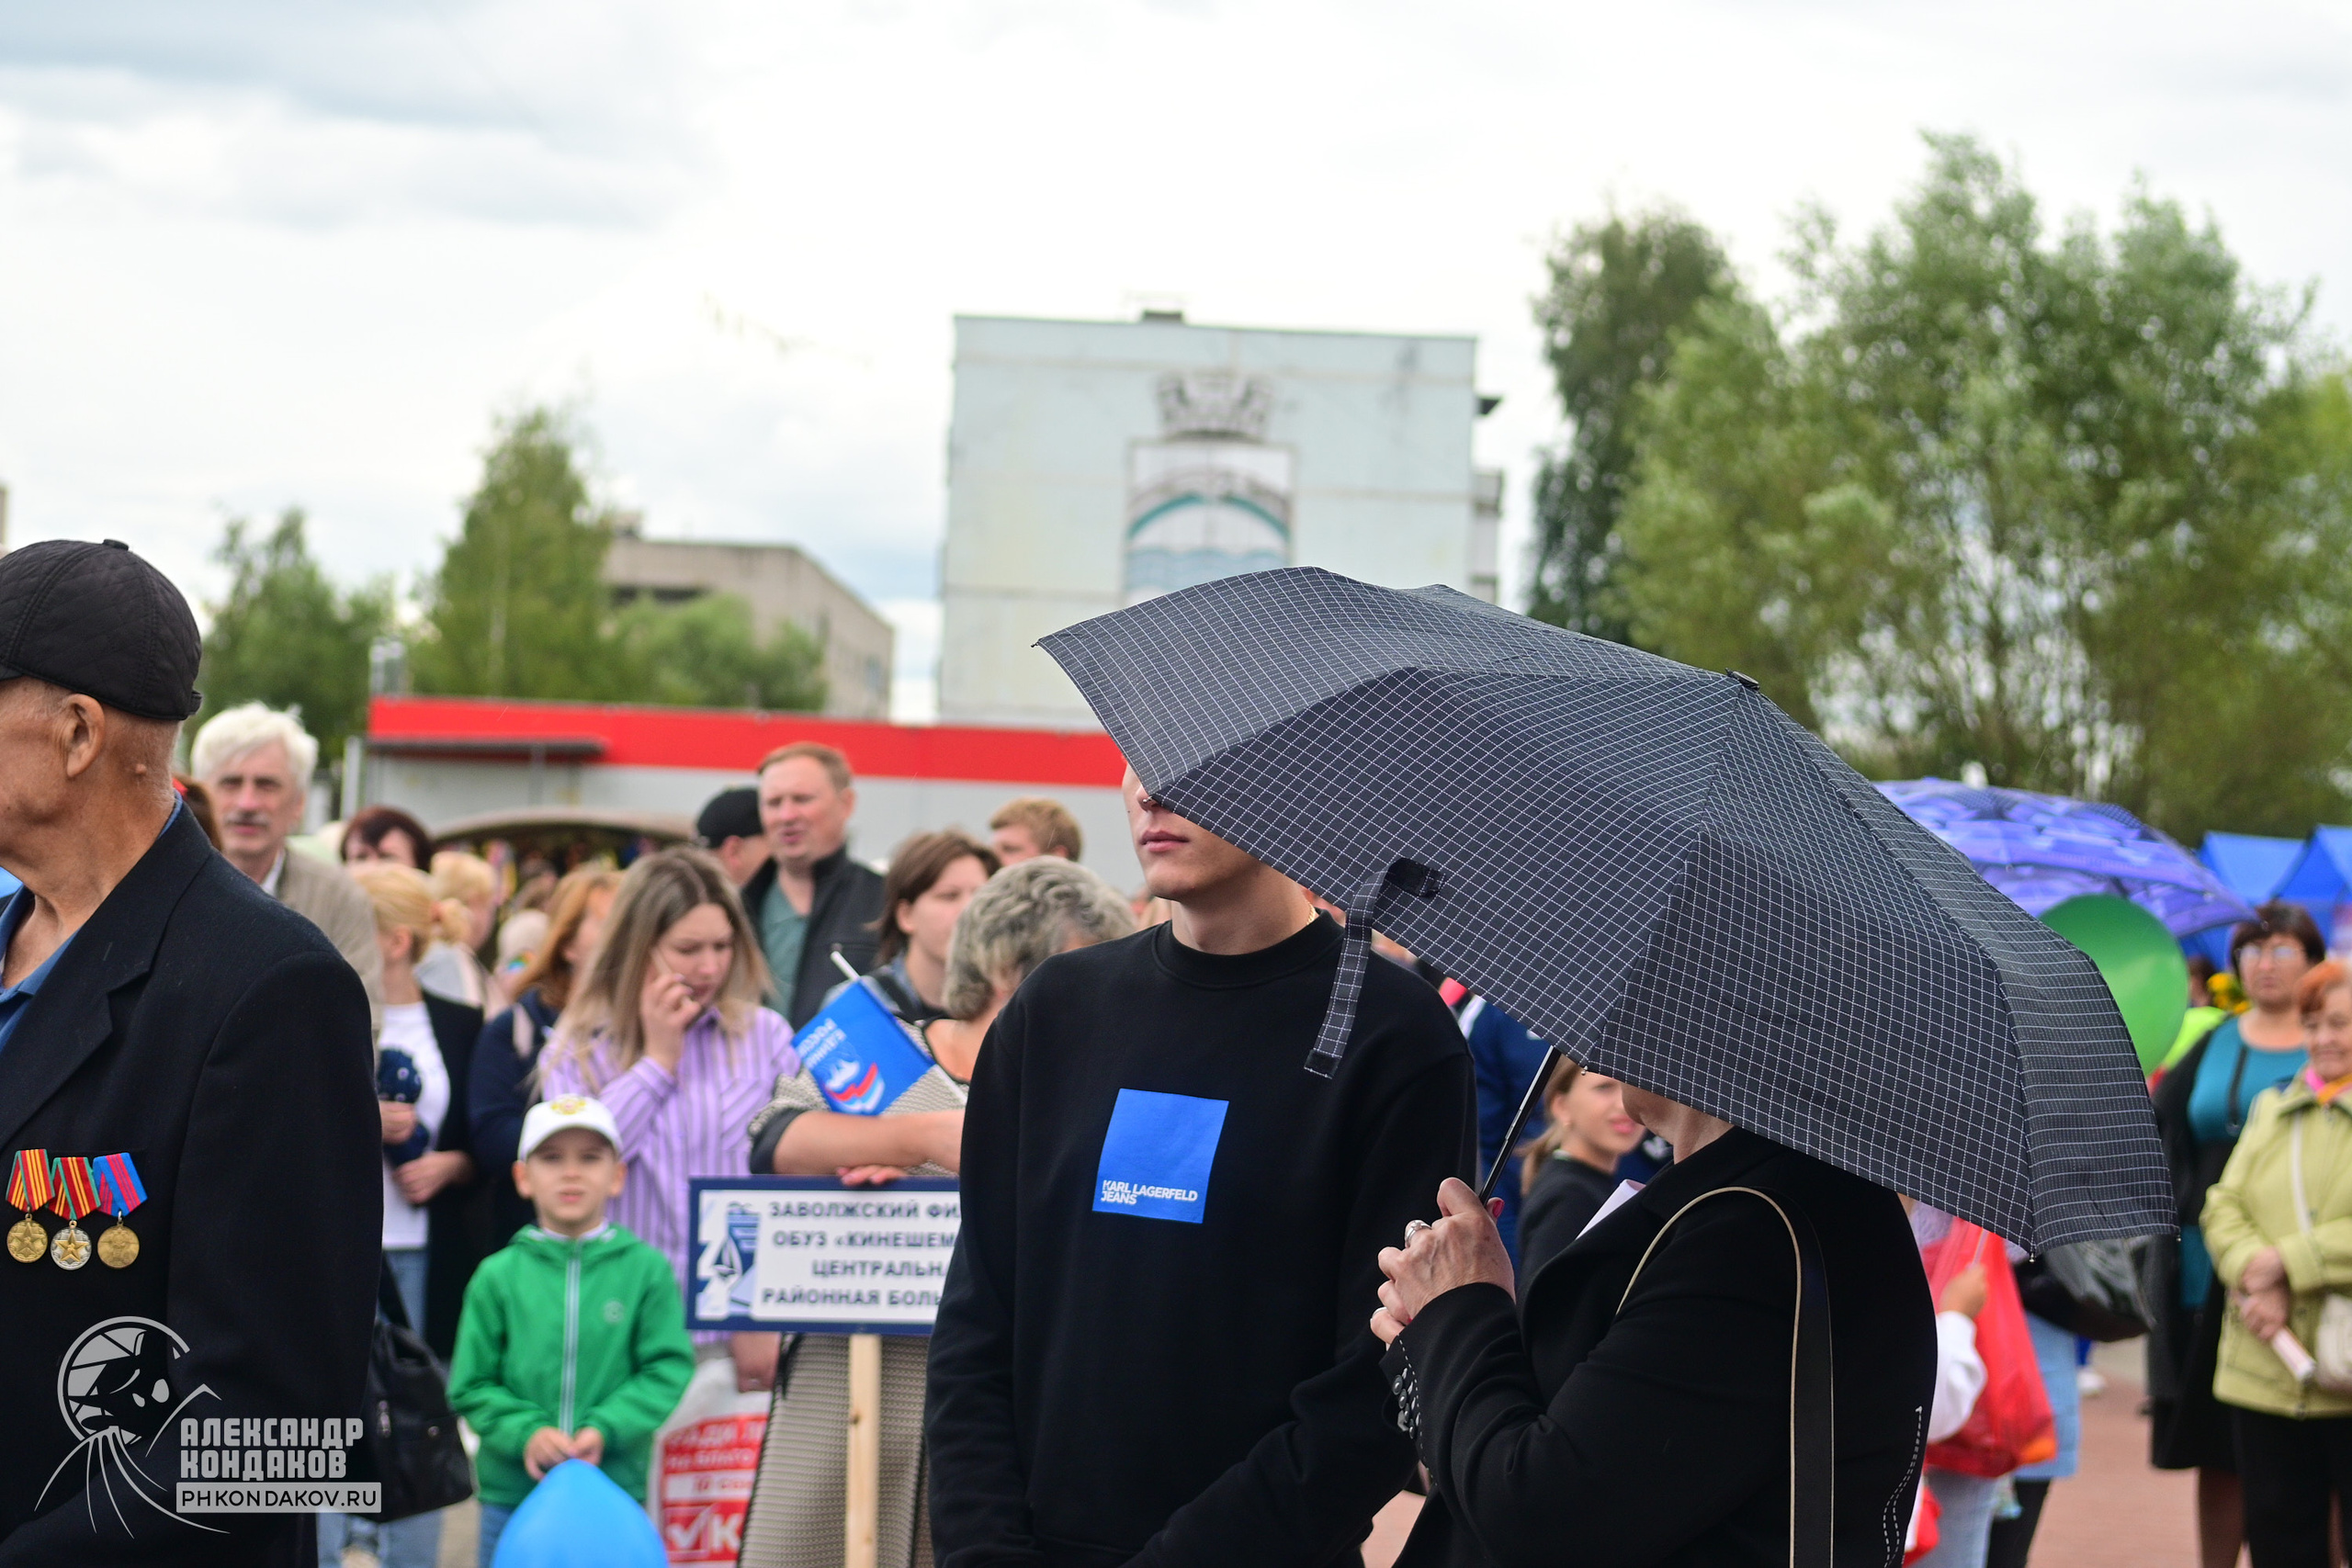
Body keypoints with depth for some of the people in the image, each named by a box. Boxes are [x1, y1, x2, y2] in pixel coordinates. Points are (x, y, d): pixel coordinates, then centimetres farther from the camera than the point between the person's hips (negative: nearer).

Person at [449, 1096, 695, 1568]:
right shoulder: (499, 1276, 0)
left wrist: (606, 1429, -16)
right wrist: (525, 1433, -14)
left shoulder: (647, 1269, -1)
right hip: (513, 1489, 1)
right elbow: (471, 1386, 1)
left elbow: (668, 1369, -4)